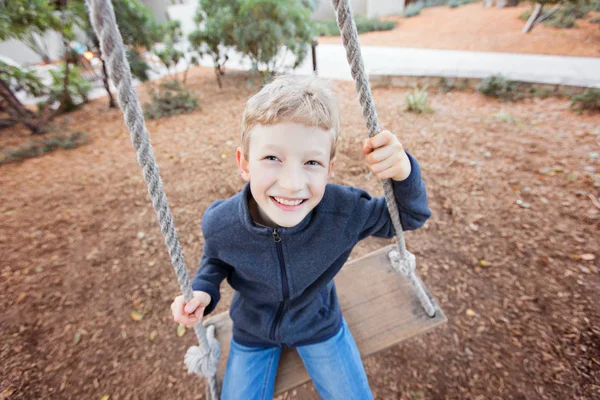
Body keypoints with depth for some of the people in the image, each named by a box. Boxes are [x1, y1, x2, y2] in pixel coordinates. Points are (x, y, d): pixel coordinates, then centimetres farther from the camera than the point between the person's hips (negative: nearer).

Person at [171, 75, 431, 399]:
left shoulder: (344, 211, -32)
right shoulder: (220, 224, -28)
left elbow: (409, 217, -15)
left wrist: (403, 172, -36)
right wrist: (203, 290, -22)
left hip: (318, 323, 0)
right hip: (252, 330, 1)